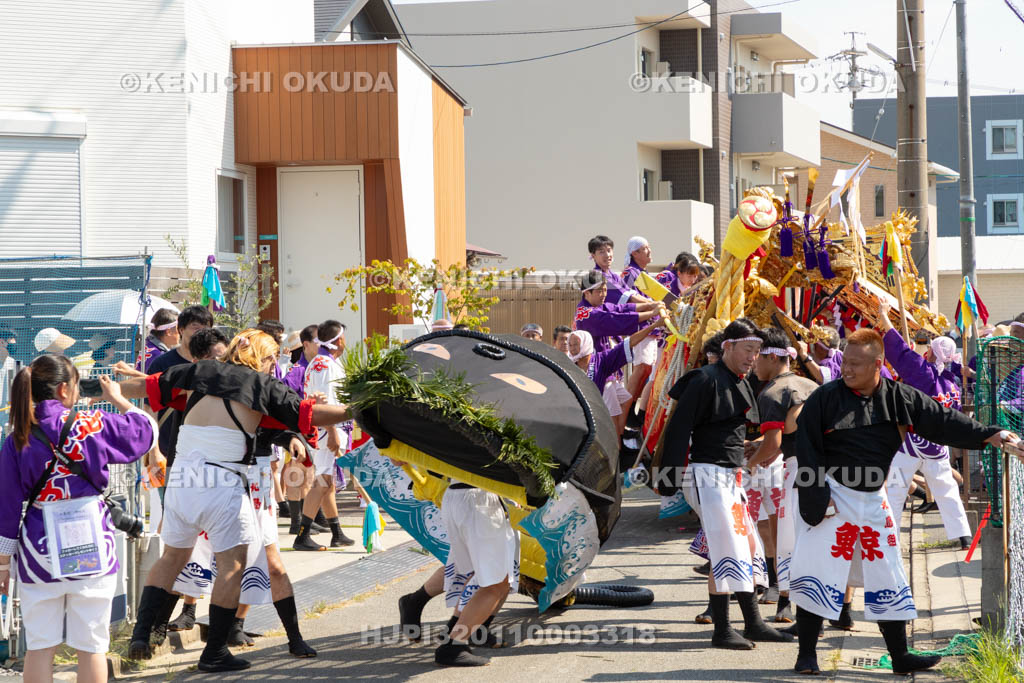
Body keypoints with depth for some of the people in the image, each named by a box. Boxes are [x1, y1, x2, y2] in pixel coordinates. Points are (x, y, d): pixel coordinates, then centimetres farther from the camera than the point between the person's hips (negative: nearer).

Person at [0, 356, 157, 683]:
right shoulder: (92, 423, -7)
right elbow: (146, 430, 9)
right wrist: (117, 399, 25)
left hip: (39, 547, 2)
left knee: (39, 646, 8)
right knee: (91, 645, 6)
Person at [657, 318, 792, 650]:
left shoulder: (742, 384, 15)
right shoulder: (706, 380, -12)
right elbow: (678, 429, -16)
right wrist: (669, 477, -19)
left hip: (732, 476, 10)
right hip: (708, 474, -10)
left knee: (749, 546, 10)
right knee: (726, 551, -14)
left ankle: (753, 623, 16)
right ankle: (722, 631, -12)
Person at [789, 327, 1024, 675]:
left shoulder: (899, 398, -1)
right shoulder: (825, 398, -9)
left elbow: (942, 420, -4)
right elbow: (808, 451, -8)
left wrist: (994, 436, -13)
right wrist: (817, 498, -15)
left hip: (873, 500, 4)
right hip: (831, 497, -4)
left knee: (887, 579, 9)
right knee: (816, 575, -6)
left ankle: (900, 656, 18)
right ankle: (807, 654, 5)